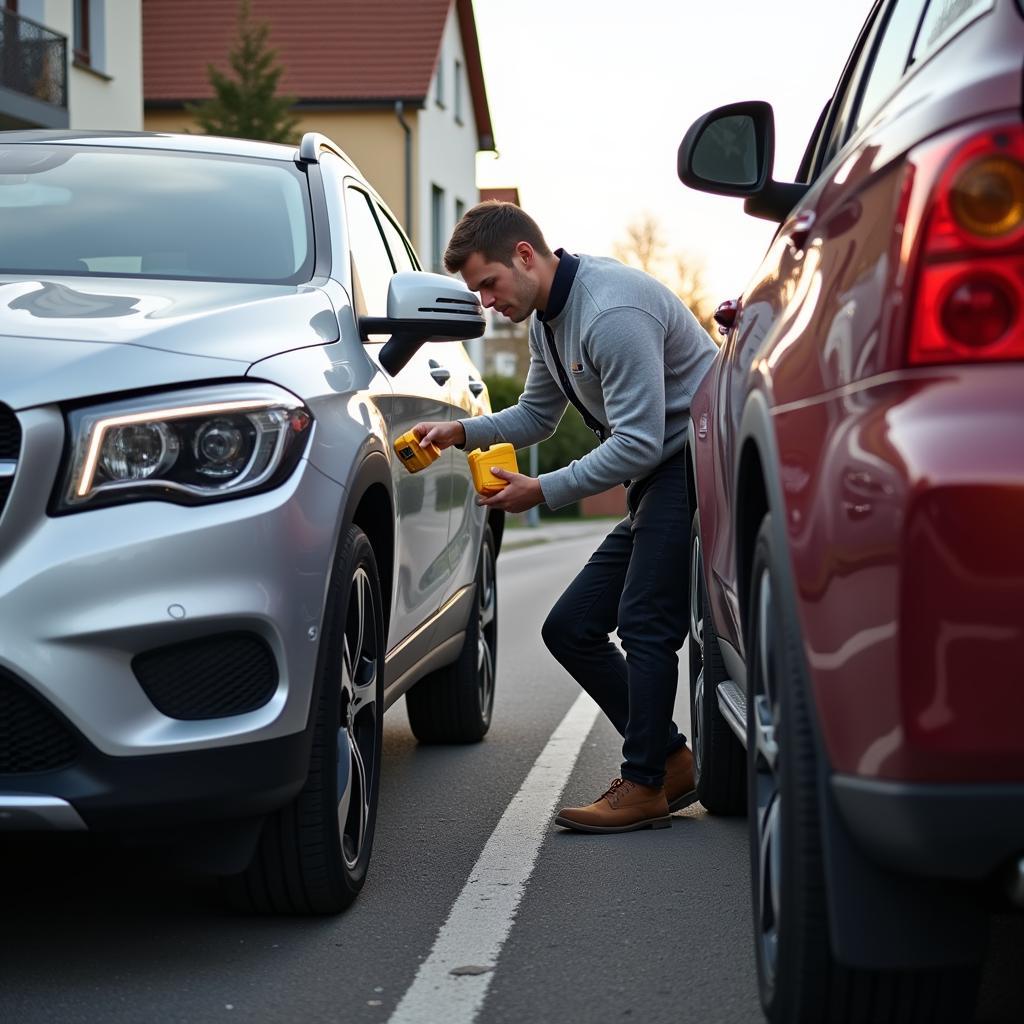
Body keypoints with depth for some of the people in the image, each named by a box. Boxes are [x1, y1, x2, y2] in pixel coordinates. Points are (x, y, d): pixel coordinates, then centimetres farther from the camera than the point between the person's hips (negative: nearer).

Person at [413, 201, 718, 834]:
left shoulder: (613, 311, -22)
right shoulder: (547, 319, 12)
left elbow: (639, 443, -24)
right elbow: (536, 415, 24)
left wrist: (544, 492, -18)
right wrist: (462, 433, 6)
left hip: (699, 460, -11)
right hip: (658, 481, 11)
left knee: (645, 626, -14)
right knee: (570, 629, 7)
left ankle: (644, 787, -4)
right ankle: (671, 762, 12)